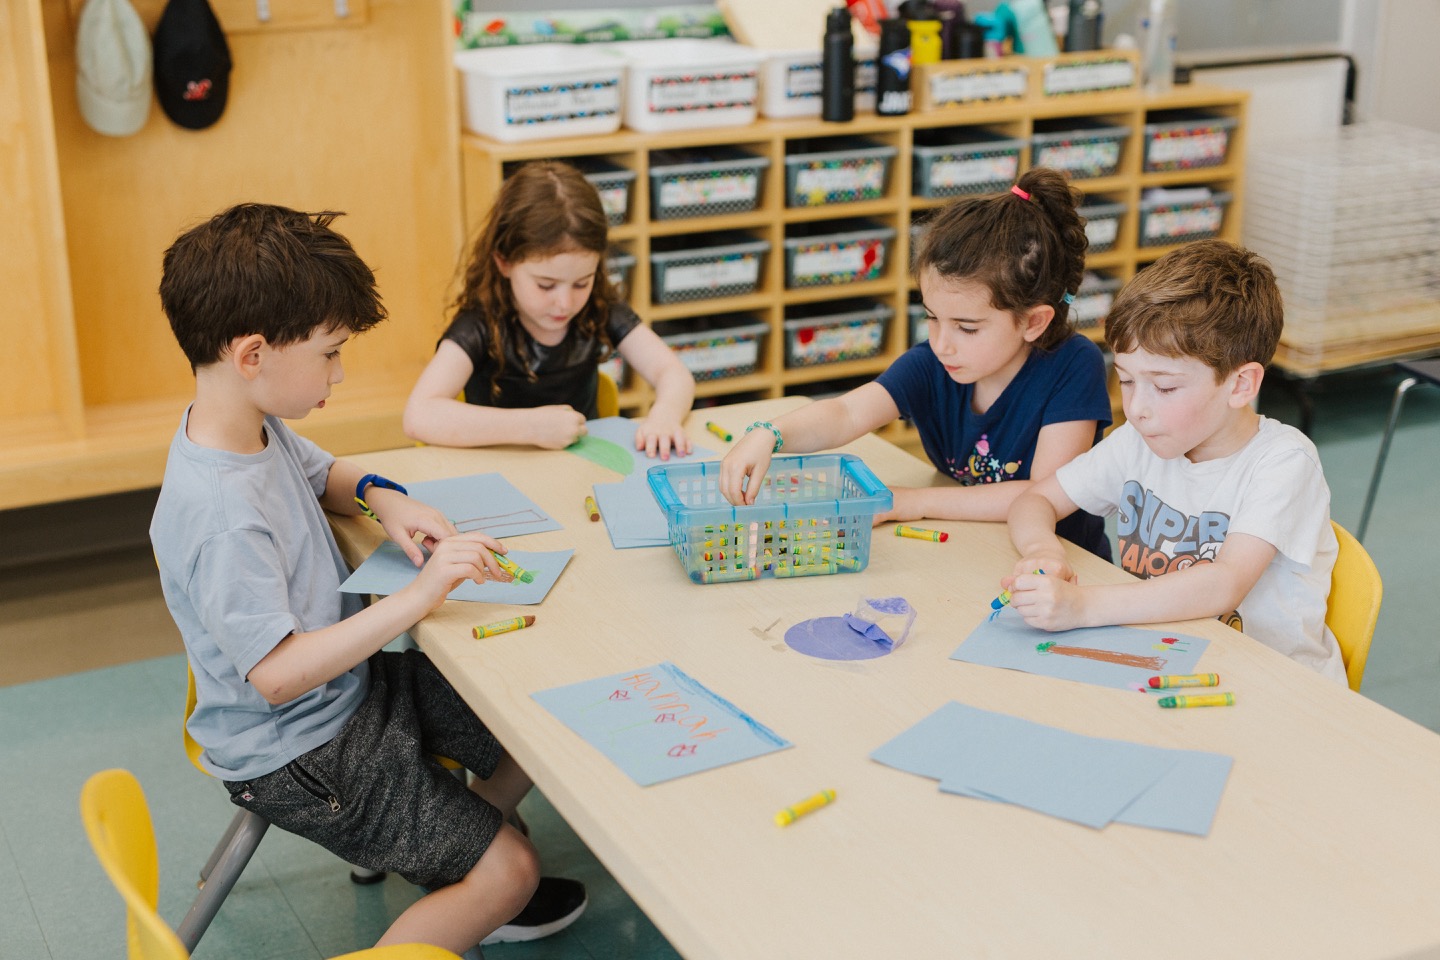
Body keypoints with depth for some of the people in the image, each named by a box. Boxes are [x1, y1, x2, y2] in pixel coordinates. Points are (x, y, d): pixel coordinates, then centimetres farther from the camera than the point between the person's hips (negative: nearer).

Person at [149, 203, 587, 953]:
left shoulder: (259, 427, -3)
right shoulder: (219, 515, -33)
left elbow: (319, 473, 20)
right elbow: (277, 674, -35)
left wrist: (383, 497, -3)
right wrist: (419, 596, -36)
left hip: (351, 685, 9)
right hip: (295, 751, -9)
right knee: (509, 873, -10)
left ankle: (453, 875, 29)